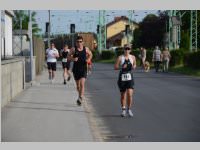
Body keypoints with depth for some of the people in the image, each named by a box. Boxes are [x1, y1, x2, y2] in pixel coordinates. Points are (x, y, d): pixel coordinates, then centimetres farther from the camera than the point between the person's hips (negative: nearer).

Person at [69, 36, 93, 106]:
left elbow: (90, 54, 19)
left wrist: (89, 59, -1)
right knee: (78, 85, 12)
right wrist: (73, 59, -21)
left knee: (82, 84, -18)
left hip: (83, 69, -1)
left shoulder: (86, 49, 1)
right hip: (76, 69, 1)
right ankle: (80, 96, 37)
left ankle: (80, 98, -23)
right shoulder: (73, 49, -3)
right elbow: (69, 56, 0)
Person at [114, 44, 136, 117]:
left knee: (130, 94, -13)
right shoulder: (120, 58, -2)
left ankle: (129, 109, 2)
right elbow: (115, 67, -3)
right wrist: (122, 67, -20)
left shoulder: (133, 57, 5)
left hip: (130, 78, 1)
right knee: (123, 95, 8)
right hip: (122, 77, -1)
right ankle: (123, 109, 23)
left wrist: (134, 67, -3)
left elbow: (134, 64, 20)